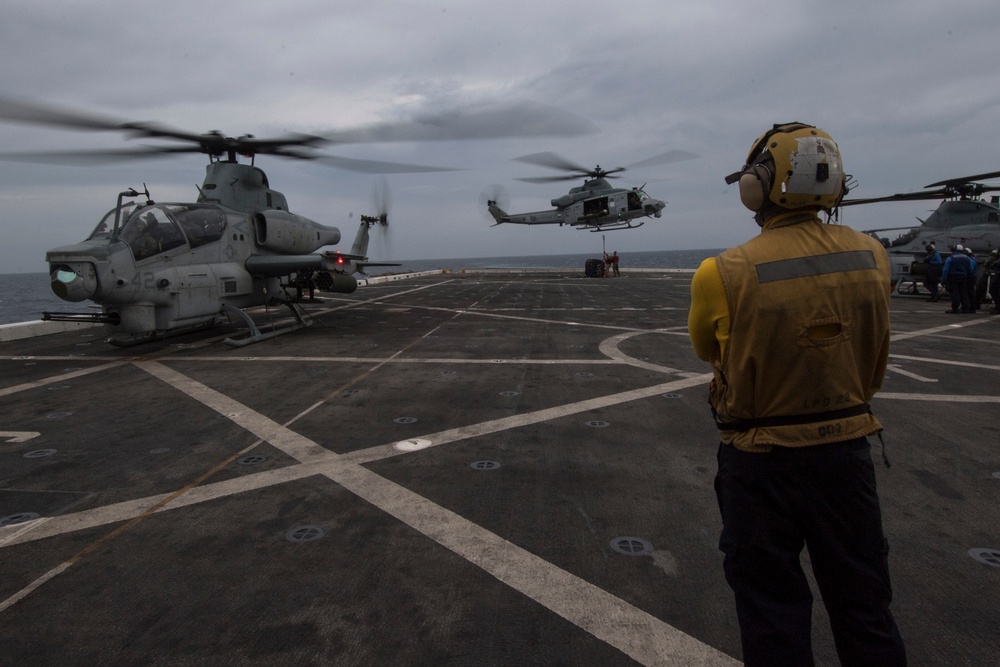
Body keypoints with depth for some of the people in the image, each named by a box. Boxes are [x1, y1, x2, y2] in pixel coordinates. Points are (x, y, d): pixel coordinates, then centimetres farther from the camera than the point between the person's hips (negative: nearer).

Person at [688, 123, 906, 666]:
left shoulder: (725, 274, -20)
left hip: (762, 462, -4)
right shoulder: (871, 258, -7)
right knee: (864, 605, 22)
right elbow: (875, 365, 6)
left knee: (771, 607, 14)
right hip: (846, 449, 4)